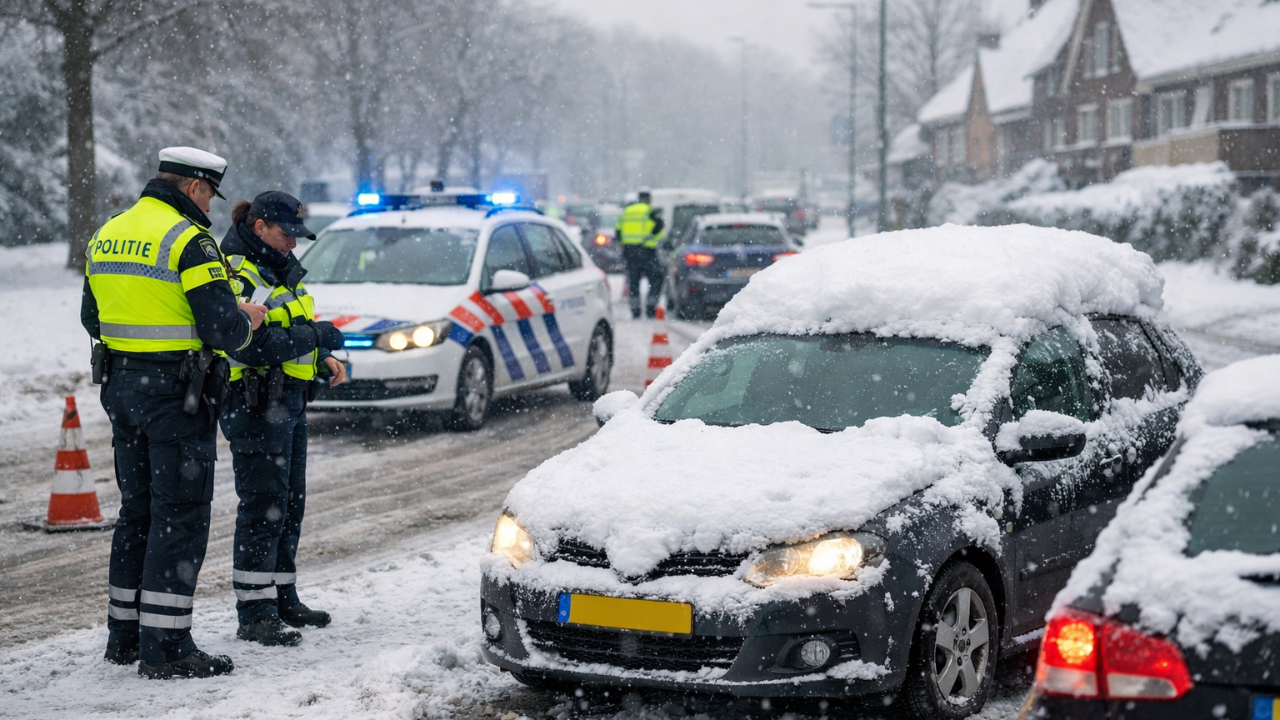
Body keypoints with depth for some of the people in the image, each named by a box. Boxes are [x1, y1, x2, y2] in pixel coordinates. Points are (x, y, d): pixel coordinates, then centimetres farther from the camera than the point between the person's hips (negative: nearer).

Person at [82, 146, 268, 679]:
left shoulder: (107, 235, 11)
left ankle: (125, 635, 23)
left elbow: (92, 318, 19)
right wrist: (248, 319, 0)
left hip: (120, 388, 8)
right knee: (181, 517, -2)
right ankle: (165, 647, -2)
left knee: (137, 511, 17)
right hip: (176, 392, -8)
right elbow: (222, 326, -20)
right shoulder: (189, 241, -15)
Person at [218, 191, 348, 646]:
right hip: (255, 408, -10)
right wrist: (315, 337, -18)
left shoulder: (277, 271, 16)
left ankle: (282, 598, 25)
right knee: (263, 508, -8)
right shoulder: (238, 278, -15)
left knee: (290, 504, 15)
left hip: (289, 404, 10)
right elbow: (251, 344, -26)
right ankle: (254, 615, -4)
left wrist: (324, 360, 8)